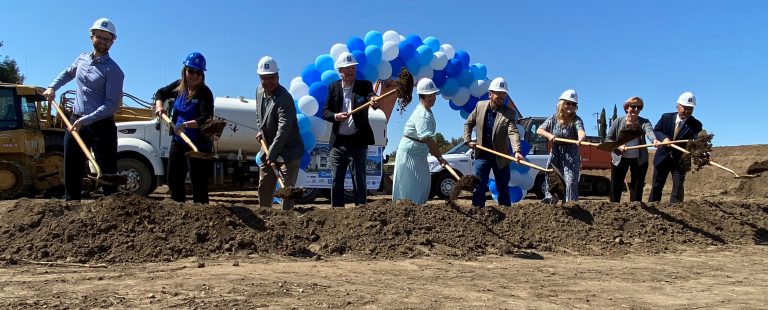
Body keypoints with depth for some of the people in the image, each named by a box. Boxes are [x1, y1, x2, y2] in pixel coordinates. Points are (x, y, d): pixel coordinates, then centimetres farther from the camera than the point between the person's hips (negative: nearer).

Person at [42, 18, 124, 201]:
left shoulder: (113, 70, -10)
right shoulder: (82, 59, 10)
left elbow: (112, 104, -18)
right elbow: (68, 73, 34)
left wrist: (85, 120, -23)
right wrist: (52, 87, 20)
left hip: (102, 125, -6)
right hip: (76, 122, 6)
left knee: (108, 171, -5)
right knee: (72, 169, 10)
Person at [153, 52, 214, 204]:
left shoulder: (205, 93, -15)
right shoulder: (179, 86, 4)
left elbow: (206, 118, -27)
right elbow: (161, 93, 22)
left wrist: (187, 124, -42)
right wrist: (159, 105, 2)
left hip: (198, 144, -7)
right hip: (178, 141, 7)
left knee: (198, 182, -5)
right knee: (173, 179, 15)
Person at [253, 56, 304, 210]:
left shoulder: (284, 98, -23)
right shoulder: (259, 91, 5)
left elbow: (284, 129, -31)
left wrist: (272, 154, -33)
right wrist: (261, 130, 10)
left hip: (288, 151, -8)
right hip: (269, 149, 8)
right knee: (264, 187, 16)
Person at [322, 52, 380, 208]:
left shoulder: (364, 86, 0)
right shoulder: (333, 87, 7)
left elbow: (372, 98, -20)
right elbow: (325, 111, 5)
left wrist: (374, 101, -44)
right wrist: (335, 117, -16)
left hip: (358, 142, -2)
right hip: (338, 141, 3)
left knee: (359, 180, 2)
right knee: (336, 180, 8)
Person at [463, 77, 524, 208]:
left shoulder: (509, 113, -10)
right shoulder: (480, 106, -1)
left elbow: (513, 132, -23)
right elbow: (468, 123, 11)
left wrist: (517, 151, -38)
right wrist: (468, 140, -2)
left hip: (501, 157, -1)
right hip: (482, 154, 1)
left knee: (503, 188, 11)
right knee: (478, 187, 1)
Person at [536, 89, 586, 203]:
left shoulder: (576, 120, -9)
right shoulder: (554, 119, 1)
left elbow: (581, 130, -30)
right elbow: (539, 130, 2)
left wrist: (581, 137, -54)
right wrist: (549, 135, -19)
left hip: (571, 157, -3)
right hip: (555, 155, 3)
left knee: (570, 181, -10)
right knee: (550, 179, 7)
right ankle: (550, 199, 20)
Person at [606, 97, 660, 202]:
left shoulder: (644, 122, -2)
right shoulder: (618, 122, -1)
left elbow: (649, 132, -24)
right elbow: (608, 139, 0)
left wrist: (654, 140, -47)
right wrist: (618, 146, -19)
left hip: (639, 159, 0)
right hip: (619, 158, 0)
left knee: (637, 189, 6)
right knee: (615, 188, 2)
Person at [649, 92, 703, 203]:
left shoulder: (696, 125, -8)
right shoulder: (666, 117, -1)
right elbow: (655, 131, 1)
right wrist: (664, 138, -20)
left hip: (680, 160, -2)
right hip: (663, 157, 2)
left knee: (678, 187, -2)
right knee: (656, 186, 9)